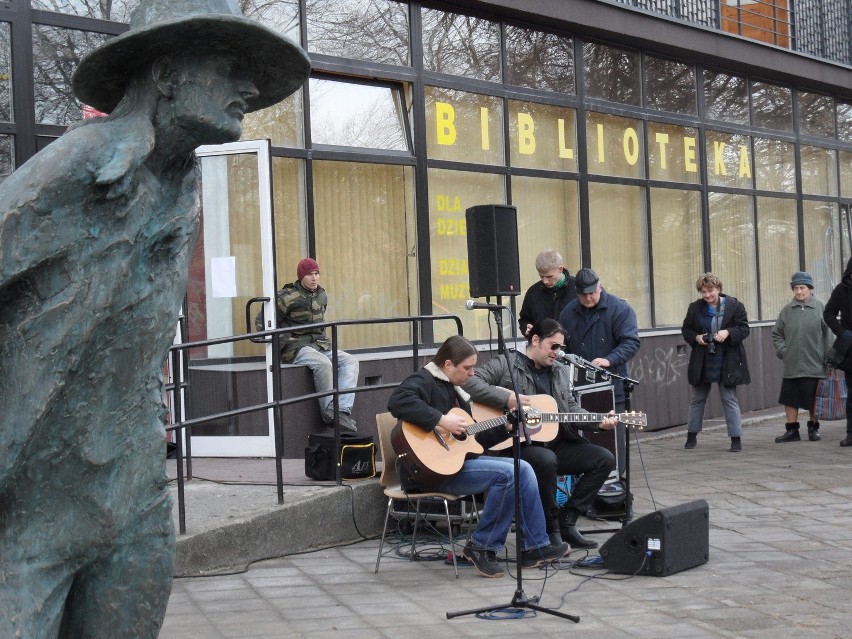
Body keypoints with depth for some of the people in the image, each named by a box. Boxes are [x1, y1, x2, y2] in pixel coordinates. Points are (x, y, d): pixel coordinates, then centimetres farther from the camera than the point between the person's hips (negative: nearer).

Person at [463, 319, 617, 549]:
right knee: (546, 459, -38)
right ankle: (551, 528, -17)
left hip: (556, 444, 7)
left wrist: (598, 422, -2)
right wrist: (507, 399, -23)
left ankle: (566, 521, -1)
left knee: (604, 459, -5)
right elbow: (470, 383, -15)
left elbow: (571, 408, 16)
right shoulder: (505, 364, -4)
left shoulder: (560, 372, 18)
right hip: (516, 444, -7)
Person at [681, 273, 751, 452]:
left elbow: (744, 329, -5)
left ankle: (736, 438, 3)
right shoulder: (695, 308, 3)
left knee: (730, 400, -2)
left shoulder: (734, 305, -5)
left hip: (727, 362, -3)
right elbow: (685, 330, 10)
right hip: (702, 362, 3)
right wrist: (696, 338, -10)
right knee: (697, 399, 14)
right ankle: (692, 435, 26)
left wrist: (728, 332, -22)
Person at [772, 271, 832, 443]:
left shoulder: (820, 308, -2)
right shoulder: (787, 310, 5)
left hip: (814, 365, -2)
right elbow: (776, 334, 13)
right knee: (790, 399, 6)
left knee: (814, 400, 6)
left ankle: (814, 428, 22)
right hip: (791, 365, 2)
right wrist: (782, 350, -1)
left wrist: (828, 360, -3)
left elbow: (827, 334, 0)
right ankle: (792, 430, 16)